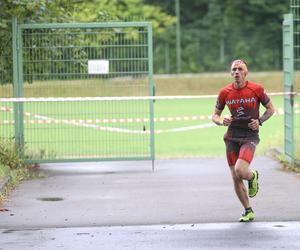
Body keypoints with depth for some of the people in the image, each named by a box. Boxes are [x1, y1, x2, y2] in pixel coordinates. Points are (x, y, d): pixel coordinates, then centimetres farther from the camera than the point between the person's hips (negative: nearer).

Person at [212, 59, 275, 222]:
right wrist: (221, 121, -12)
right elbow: (215, 115, 10)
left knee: (240, 170, -24)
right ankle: (248, 211, 22)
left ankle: (253, 176, 15)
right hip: (232, 137, 3)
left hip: (250, 136, -3)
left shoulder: (257, 89, -6)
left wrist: (259, 121, -9)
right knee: (235, 178, 4)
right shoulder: (224, 92, 0)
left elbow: (270, 109, 8)